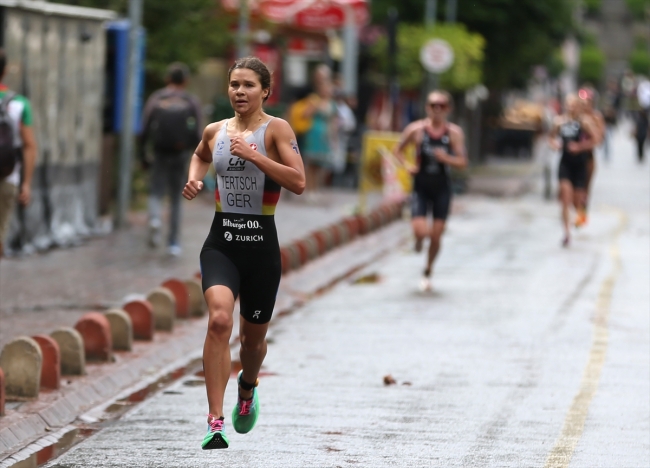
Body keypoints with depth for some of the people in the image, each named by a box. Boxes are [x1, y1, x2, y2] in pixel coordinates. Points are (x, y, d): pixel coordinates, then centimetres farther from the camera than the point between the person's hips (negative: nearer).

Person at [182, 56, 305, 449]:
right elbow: (201, 156, 33)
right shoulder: (215, 131, 8)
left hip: (261, 244, -1)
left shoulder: (276, 129, -5)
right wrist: (194, 180, 13)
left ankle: (247, 389, 50)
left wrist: (254, 155, -22)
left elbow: (298, 182, -18)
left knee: (254, 337, 13)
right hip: (221, 242, 2)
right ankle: (215, 423, -23)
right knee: (219, 319, -23)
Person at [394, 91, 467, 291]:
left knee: (436, 235, 3)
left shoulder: (454, 132, -6)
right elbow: (398, 150, 8)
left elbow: (462, 162, -6)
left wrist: (446, 158, -25)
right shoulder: (416, 130, -6)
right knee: (420, 230, -16)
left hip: (442, 188, 1)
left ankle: (428, 272, 27)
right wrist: (407, 165, -9)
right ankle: (419, 240, 24)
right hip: (421, 186, -1)